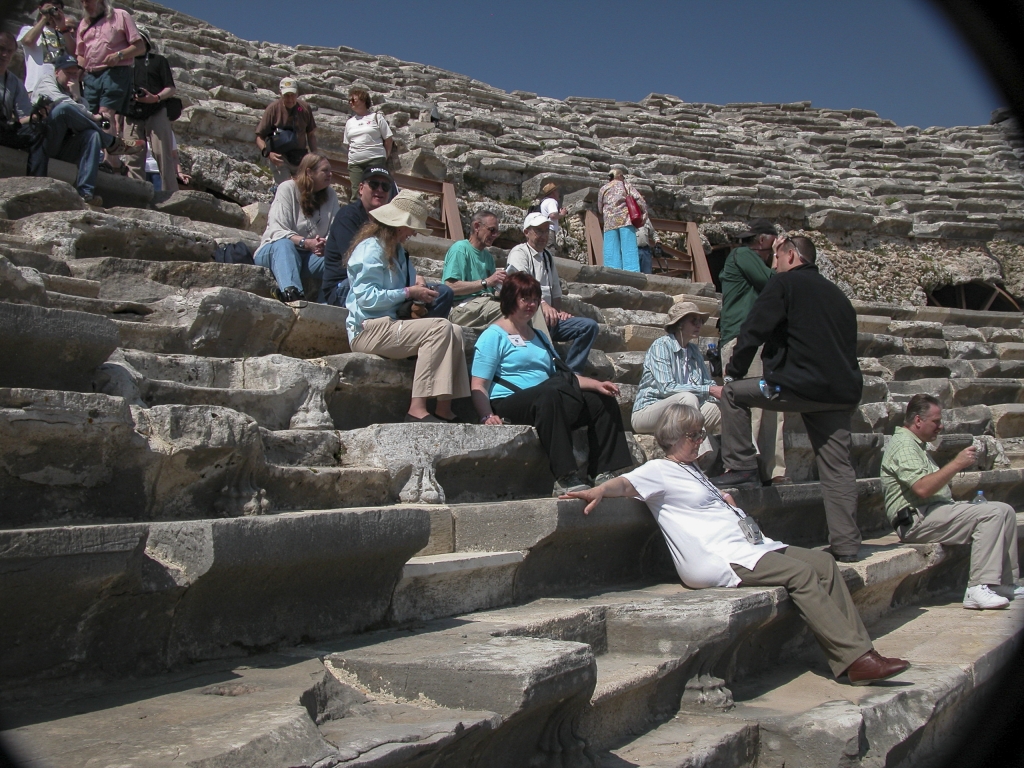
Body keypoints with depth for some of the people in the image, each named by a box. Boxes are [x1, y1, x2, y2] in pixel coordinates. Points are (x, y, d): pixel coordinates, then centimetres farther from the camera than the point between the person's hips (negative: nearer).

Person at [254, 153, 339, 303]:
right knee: (284, 244, -39)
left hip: (309, 256, 4)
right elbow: (278, 231, -17)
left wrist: (325, 243, -26)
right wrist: (306, 243, -31)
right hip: (275, 252, -4)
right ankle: (289, 291, -63)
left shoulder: (330, 195, 7)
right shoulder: (287, 189, -7)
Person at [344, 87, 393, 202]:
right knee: (356, 195, 0)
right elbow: (348, 144, 19)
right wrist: (350, 162, 10)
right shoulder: (349, 122, 18)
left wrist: (385, 158, 1)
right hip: (355, 164, 4)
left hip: (375, 162, -4)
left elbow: (388, 139, 4)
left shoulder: (376, 117, 5)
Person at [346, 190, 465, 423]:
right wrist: (408, 293, -14)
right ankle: (417, 409, -31)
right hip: (369, 330, -10)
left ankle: (444, 409, -17)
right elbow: (367, 297, -18)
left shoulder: (396, 249, 22)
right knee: (440, 328, -25)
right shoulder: (371, 248, -9)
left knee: (455, 332, -7)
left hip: (390, 323, 10)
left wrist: (416, 280, 4)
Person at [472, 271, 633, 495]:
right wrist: (487, 416, -25)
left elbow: (562, 375, 25)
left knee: (603, 401, -8)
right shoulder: (493, 336, 3)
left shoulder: (539, 337, 28)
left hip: (549, 402, 8)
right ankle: (565, 478, -44)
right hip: (509, 403, -8)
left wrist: (596, 384, 8)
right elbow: (478, 386, -6)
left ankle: (603, 473, -14)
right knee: (549, 394, -38)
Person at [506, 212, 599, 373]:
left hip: (549, 317, 8)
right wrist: (543, 304, -35)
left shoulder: (547, 256, 24)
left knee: (590, 326, -9)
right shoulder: (519, 252, -3)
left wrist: (558, 311, 9)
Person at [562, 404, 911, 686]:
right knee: (801, 574, -23)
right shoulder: (659, 471, -3)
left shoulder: (691, 469, 26)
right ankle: (856, 660, -20)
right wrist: (599, 491, -39)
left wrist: (725, 500, 19)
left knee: (824, 563, -2)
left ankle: (861, 650, -5)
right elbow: (626, 483, -20)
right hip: (716, 560, -10)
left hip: (750, 546, 10)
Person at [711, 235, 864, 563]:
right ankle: (846, 546, 8)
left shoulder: (784, 283, 2)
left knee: (733, 393, 11)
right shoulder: (837, 294, 22)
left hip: (800, 386, -7)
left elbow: (753, 330, -1)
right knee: (838, 466, 8)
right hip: (843, 393, 7)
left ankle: (741, 468, 6)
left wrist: (734, 372, 11)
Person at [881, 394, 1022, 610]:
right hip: (917, 520, -11)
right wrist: (956, 464, -20)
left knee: (1005, 511, 5)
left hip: (936, 511, 11)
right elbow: (922, 488, -24)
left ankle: (1005, 583, 5)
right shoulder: (903, 444, -11)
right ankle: (978, 590, -26)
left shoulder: (916, 445, 24)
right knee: (991, 514, -23)